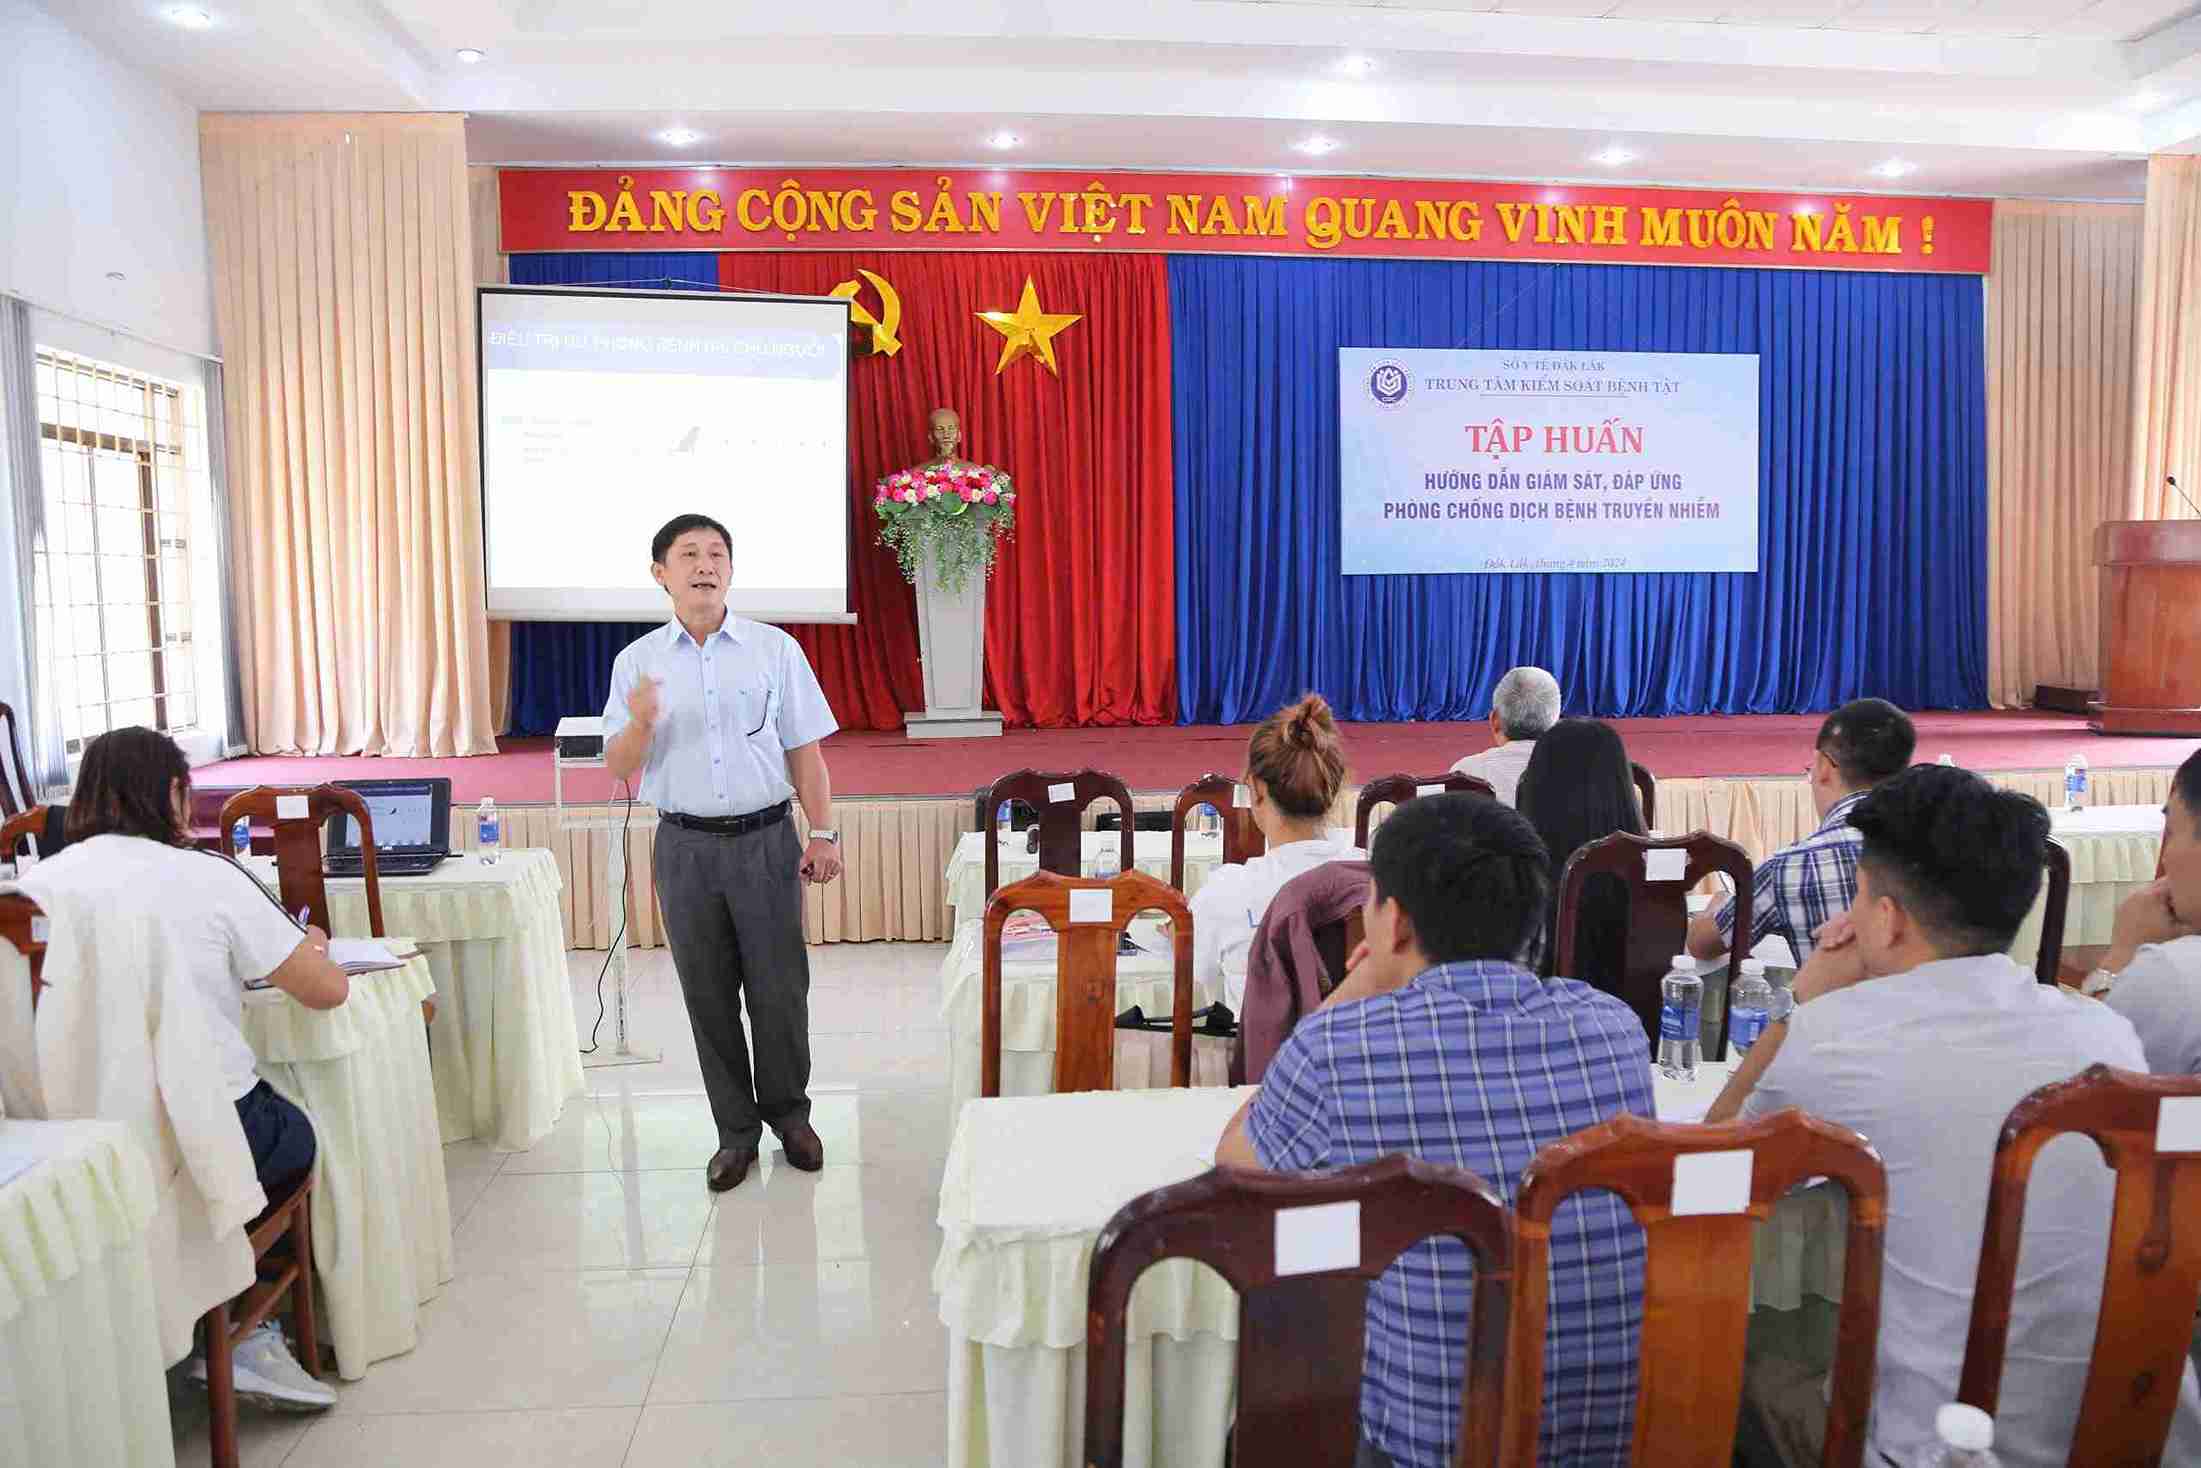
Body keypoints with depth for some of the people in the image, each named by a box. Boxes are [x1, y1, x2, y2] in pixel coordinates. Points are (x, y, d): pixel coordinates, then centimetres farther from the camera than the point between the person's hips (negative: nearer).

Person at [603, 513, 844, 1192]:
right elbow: (617, 768, 3)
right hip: (686, 847, 1)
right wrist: (641, 723, -18)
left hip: (766, 839, -1)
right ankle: (736, 1130, 23)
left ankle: (788, 1113, 26)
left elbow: (804, 751, 3)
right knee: (708, 996, 9)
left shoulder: (774, 649, 2)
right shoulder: (638, 661, 4)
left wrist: (824, 834, -3)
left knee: (779, 988, 5)